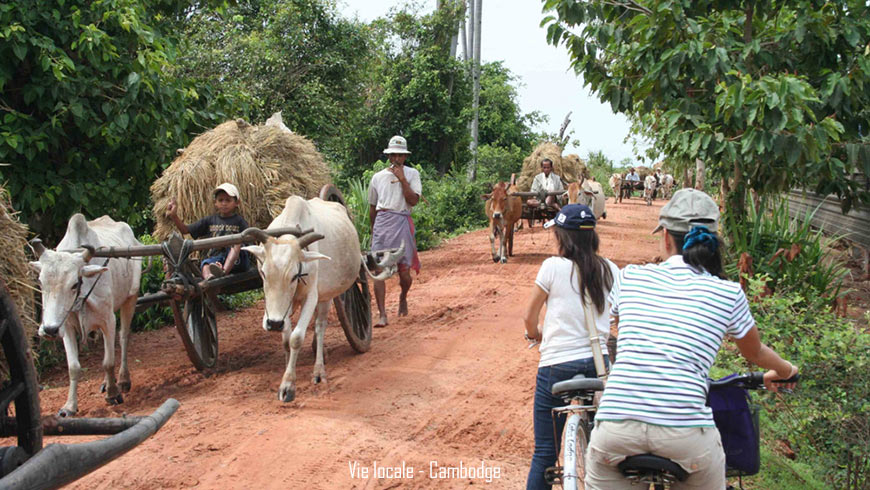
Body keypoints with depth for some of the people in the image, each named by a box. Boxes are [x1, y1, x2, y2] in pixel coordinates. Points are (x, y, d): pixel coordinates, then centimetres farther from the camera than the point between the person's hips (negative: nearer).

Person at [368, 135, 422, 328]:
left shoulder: (412, 174, 6)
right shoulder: (378, 177, 11)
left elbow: (414, 201, -7)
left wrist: (402, 179, -11)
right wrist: (373, 230, 22)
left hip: (402, 223, -1)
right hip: (382, 222, 1)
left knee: (404, 272, 2)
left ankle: (403, 298, 36)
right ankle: (382, 314, -8)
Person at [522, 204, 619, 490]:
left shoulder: (553, 267, -7)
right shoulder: (609, 270, 4)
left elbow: (530, 316, 0)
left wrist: (536, 335, 21)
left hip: (557, 365, -4)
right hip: (599, 362, 4)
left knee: (545, 453, 5)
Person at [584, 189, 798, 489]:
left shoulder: (630, 277, 10)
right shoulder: (729, 294, 8)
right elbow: (755, 353, 27)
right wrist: (785, 371, 51)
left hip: (616, 427, 0)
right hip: (686, 431, 0)